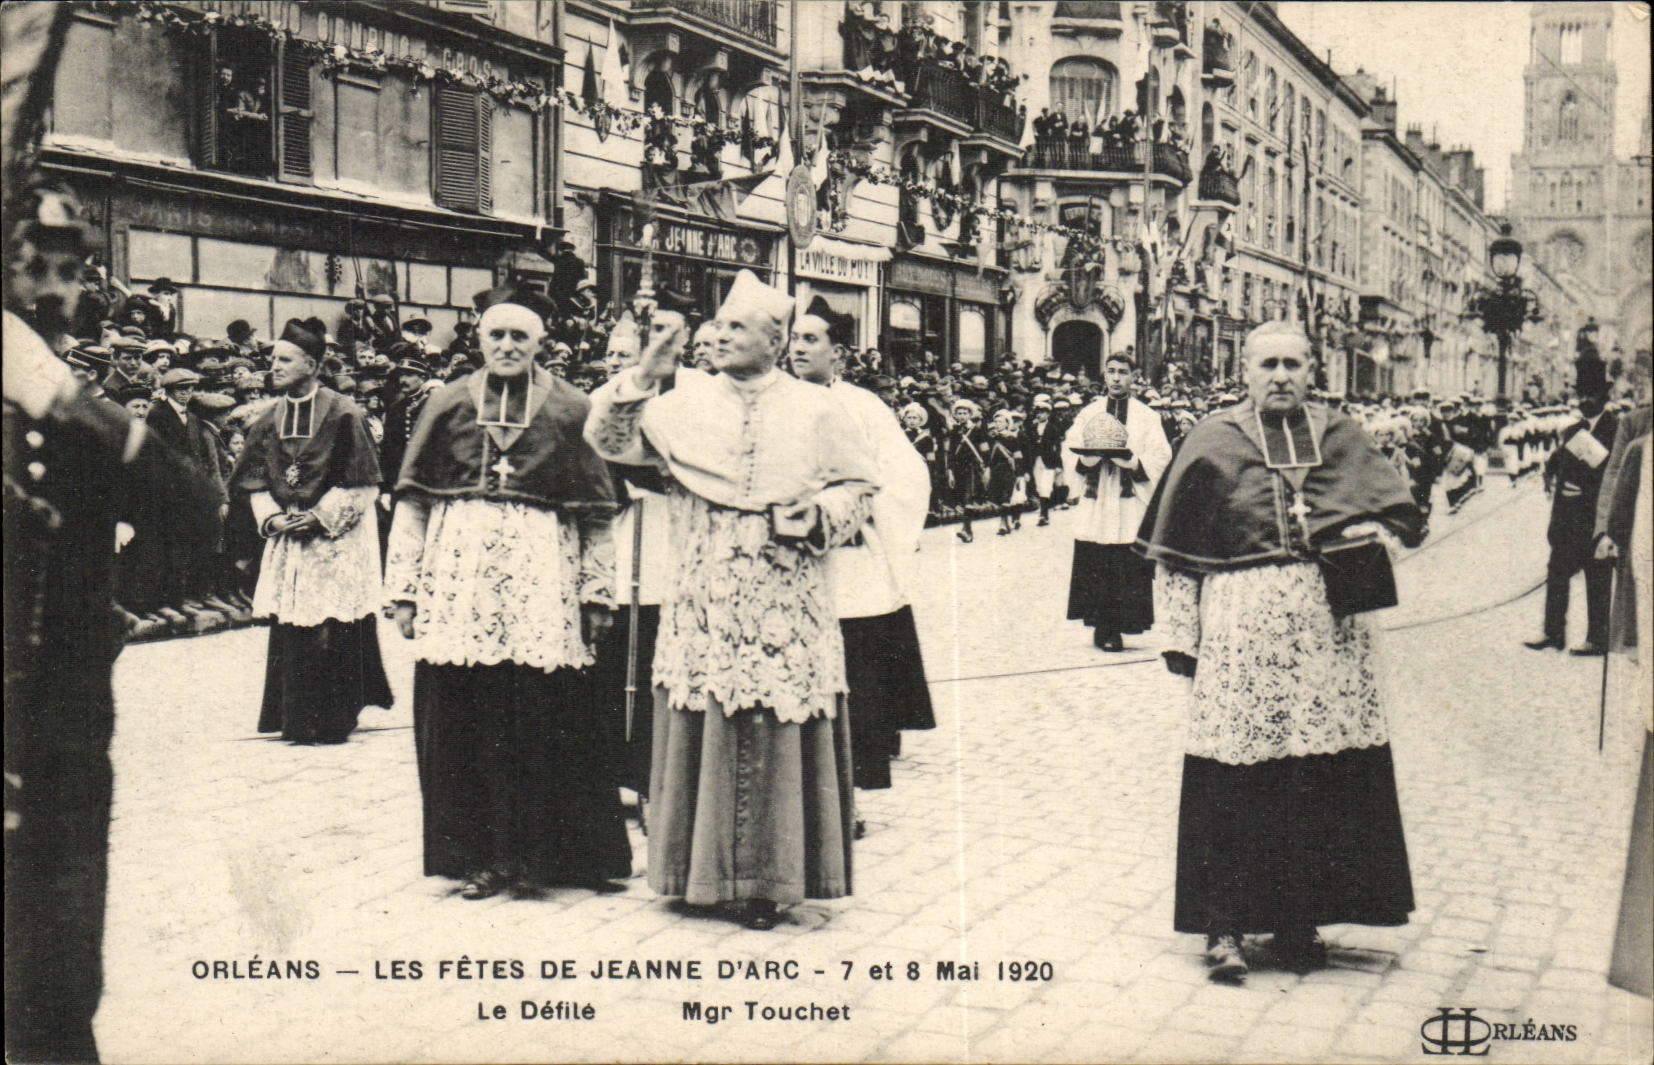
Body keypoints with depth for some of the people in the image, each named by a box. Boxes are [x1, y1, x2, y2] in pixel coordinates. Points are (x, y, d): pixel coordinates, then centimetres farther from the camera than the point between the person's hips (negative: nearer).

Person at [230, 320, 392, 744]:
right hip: (286, 537, 5)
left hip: (337, 538, -5)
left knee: (333, 629, -6)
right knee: (289, 626, 6)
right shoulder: (269, 420, 9)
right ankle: (294, 718, 17)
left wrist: (320, 517, -14)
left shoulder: (343, 415, -8)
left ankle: (333, 718, 4)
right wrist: (271, 518, -4)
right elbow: (256, 482, 12)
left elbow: (362, 485, -9)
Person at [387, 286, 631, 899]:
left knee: (546, 722, -5)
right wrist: (403, 586, 5)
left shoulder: (570, 410, 8)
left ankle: (538, 854, 8)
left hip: (542, 578, -1)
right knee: (463, 724, 2)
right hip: (458, 577, 2)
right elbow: (412, 502, 10)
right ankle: (478, 855, 12)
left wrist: (598, 592, 6)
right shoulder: (448, 405, 11)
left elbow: (596, 514, 9)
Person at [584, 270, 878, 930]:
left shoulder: (815, 411, 4)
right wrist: (641, 380, -4)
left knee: (778, 738, 0)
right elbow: (609, 439, 8)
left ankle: (770, 877, 10)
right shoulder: (685, 401, 7)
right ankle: (704, 870, 16)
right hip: (704, 602, 2)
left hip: (787, 608, -1)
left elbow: (860, 486, 10)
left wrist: (817, 515, -8)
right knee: (705, 731, 3)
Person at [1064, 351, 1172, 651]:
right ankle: (1102, 625, 9)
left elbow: (1160, 459, 0)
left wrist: (1134, 463, -18)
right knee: (1096, 569, -2)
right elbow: (1071, 455, 8)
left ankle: (1114, 629, 1)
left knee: (1129, 569, -6)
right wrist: (1087, 461, -14)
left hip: (1131, 506, -1)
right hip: (1096, 505, 2)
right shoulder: (1088, 414, 13)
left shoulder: (1146, 417, 8)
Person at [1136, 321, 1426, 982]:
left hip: (1329, 628, 3)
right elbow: (1173, 554, 4)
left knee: (1324, 782, 3)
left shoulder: (1341, 439, 12)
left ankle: (1301, 919, 17)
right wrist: (1181, 636, -1)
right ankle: (1226, 926, 3)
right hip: (1240, 628, -3)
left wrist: (1373, 534, -6)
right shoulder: (1212, 444, 4)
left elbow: (1404, 515, 16)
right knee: (1233, 780, -5)